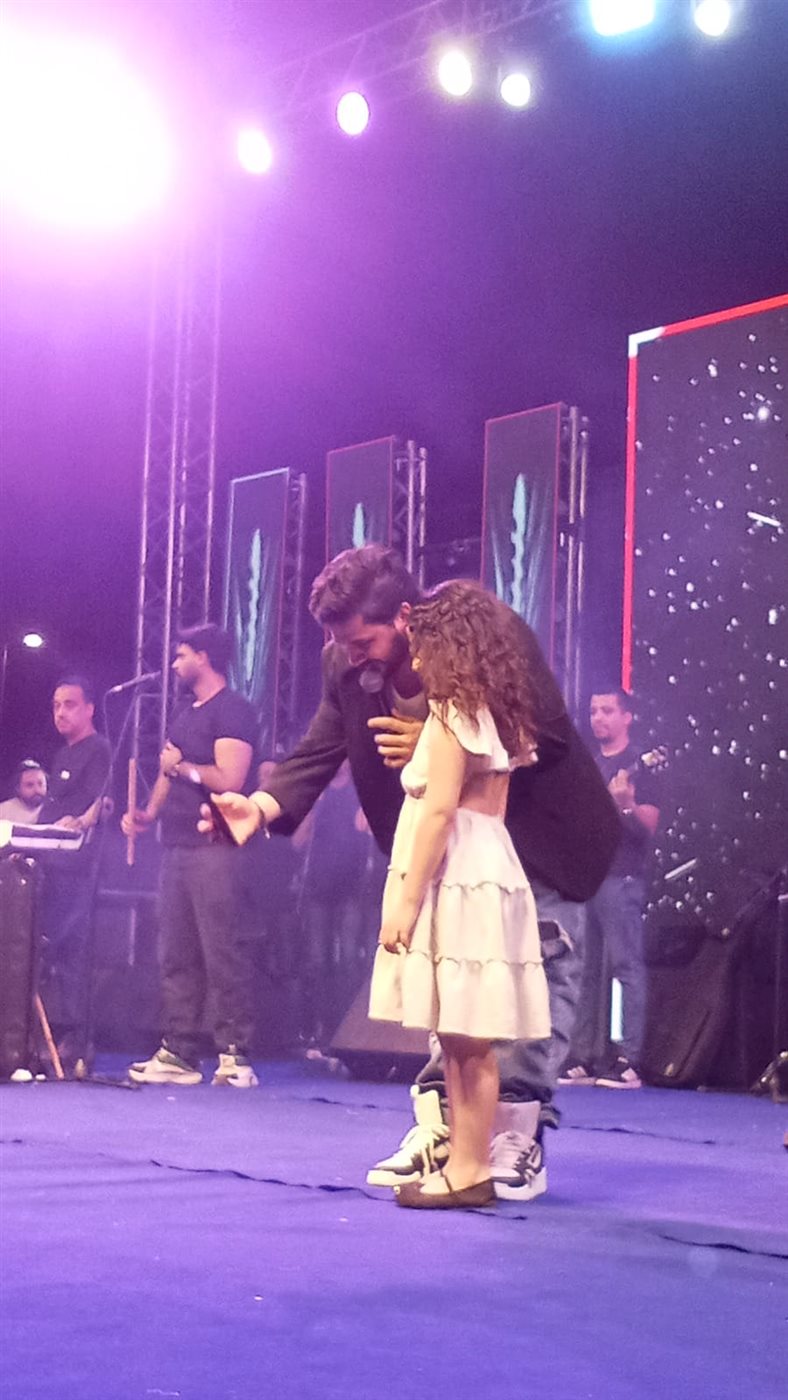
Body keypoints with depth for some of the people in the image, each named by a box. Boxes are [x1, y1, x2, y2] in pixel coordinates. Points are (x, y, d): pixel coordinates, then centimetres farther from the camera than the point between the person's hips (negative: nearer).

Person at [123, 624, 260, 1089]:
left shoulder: (233, 711, -6)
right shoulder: (185, 715, 22)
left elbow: (229, 780, -17)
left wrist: (181, 767, -4)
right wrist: (149, 813, 7)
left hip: (216, 845, -9)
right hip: (178, 845, 9)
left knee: (223, 950, -10)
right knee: (178, 953, 8)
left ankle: (236, 1054, -9)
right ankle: (179, 1053, 11)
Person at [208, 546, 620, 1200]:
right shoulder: (348, 668, -11)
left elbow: (550, 735, -27)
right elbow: (318, 754, -12)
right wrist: (262, 805, -32)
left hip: (540, 830, -5)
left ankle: (517, 1134, -1)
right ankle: (441, 1127, 10)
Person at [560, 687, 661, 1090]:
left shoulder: (640, 767, 1)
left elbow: (647, 827, -8)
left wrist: (626, 805, -25)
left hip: (620, 879, -7)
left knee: (626, 966, -9)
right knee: (585, 970, 7)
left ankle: (629, 1063, -10)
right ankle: (584, 1058, 11)